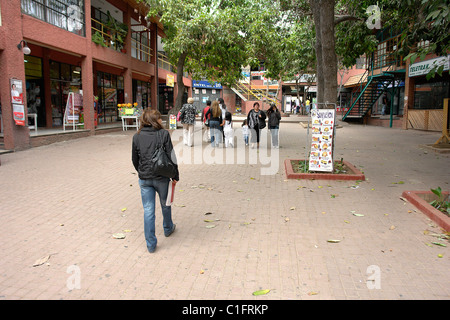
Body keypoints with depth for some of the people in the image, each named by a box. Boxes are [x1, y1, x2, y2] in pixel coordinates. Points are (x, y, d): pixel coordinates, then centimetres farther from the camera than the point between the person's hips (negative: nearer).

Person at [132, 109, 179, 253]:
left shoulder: (137, 136, -1)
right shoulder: (163, 134, -10)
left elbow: (134, 159, 8)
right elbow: (171, 156, -10)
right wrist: (175, 175, -1)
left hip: (144, 179, 2)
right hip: (161, 177, -2)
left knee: (148, 210, 7)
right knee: (165, 204, 22)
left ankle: (150, 244, 11)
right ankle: (168, 228, 45)